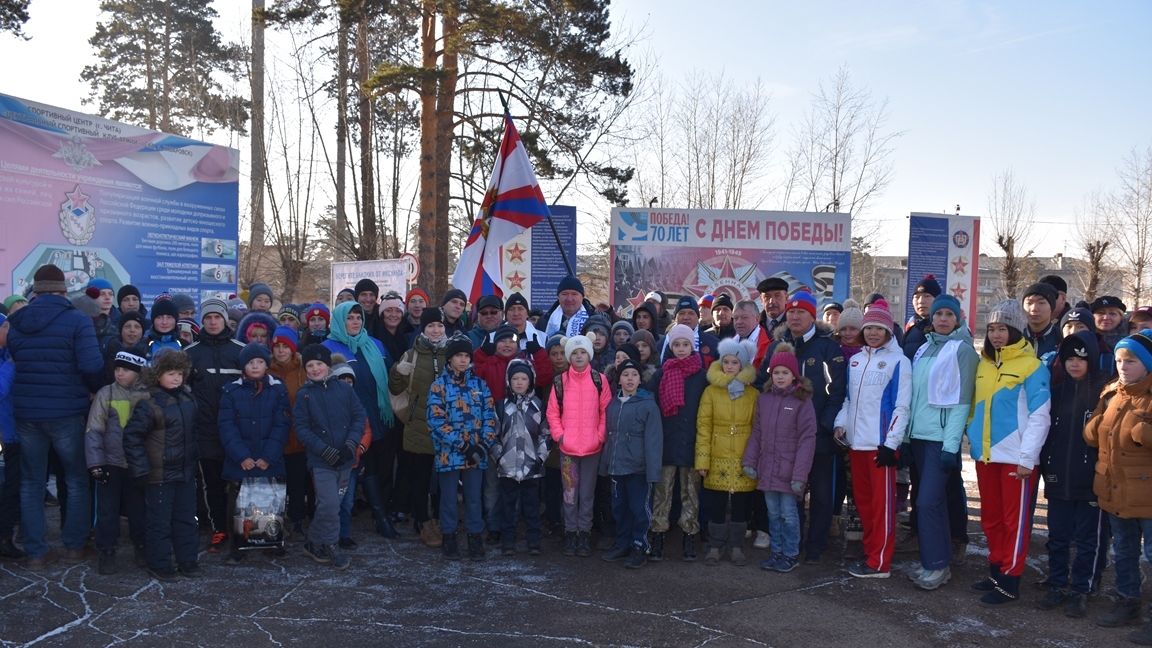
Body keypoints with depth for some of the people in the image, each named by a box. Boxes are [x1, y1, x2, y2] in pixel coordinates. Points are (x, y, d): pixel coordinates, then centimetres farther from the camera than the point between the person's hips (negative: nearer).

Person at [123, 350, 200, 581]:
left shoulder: (188, 399, 6)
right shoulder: (149, 404, -15)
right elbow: (131, 436, -14)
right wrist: (141, 468, -15)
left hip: (186, 472, 6)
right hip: (159, 475, -6)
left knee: (186, 518, 14)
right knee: (159, 521, 4)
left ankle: (188, 561, 25)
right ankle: (160, 566, 16)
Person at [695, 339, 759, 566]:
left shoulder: (753, 394, 3)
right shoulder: (711, 392, 0)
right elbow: (703, 427, -2)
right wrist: (702, 460, -7)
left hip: (744, 461, 1)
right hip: (718, 460, -1)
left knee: (741, 505, 7)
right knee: (716, 505, 4)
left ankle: (736, 546, 22)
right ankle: (715, 546, 19)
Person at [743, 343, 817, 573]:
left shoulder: (802, 401, -8)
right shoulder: (764, 398, 6)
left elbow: (807, 439, -10)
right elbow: (756, 433, 11)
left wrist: (800, 474, -14)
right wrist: (749, 460, 4)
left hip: (788, 469, -4)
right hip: (767, 467, 4)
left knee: (788, 513, 2)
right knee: (773, 513, 13)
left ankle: (791, 554, 19)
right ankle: (776, 552, 26)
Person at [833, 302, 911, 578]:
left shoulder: (898, 361, -6)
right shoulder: (855, 360, 13)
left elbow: (902, 406, -9)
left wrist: (891, 443, -14)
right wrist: (841, 423, 3)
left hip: (881, 443, -6)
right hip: (856, 442, 6)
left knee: (882, 502, -1)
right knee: (862, 499, 12)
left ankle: (880, 562, 4)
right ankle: (870, 552, 23)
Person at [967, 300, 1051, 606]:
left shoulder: (1032, 367, -9)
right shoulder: (984, 364, 10)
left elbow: (1039, 417, -11)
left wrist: (1028, 458, -15)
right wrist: (973, 438, 8)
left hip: (1015, 457, -6)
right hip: (985, 455, 6)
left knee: (1015, 520, 2)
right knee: (990, 517, 14)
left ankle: (1009, 580, 10)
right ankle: (996, 570, 27)